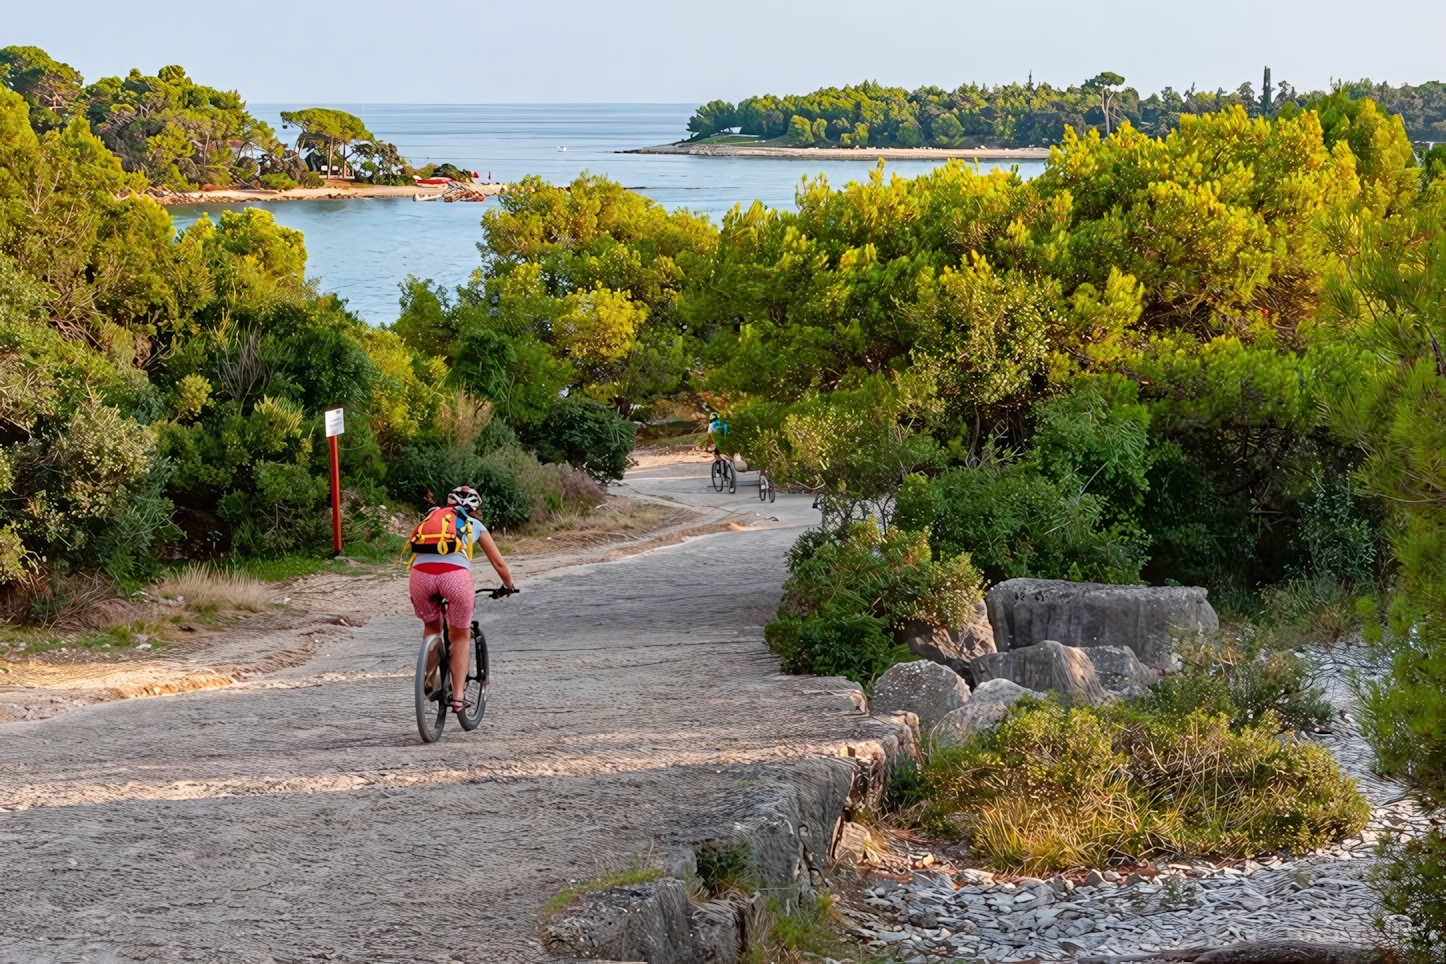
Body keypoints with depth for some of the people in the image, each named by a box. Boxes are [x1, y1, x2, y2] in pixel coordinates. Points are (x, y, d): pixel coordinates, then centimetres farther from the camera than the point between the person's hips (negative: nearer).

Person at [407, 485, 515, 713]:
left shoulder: (431, 518, 33)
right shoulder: (474, 525, 28)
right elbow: (498, 562, 34)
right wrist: (508, 586, 53)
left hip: (421, 573, 2)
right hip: (455, 574, -2)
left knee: (431, 628, 29)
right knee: (460, 636, 17)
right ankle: (458, 696, 9)